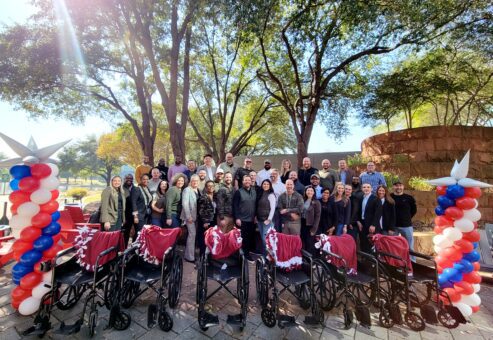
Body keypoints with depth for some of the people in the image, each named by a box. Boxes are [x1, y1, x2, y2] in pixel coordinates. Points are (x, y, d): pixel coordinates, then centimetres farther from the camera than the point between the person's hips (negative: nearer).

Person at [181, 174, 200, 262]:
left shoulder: (198, 190, 12)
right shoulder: (187, 190, -9)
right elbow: (185, 204, -17)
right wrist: (188, 216, -19)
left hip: (196, 216, 7)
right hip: (190, 216, -7)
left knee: (193, 234, 10)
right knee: (192, 234, -6)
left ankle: (187, 254, 25)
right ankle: (190, 256, 6)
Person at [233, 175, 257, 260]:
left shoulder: (254, 191, 8)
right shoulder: (238, 192, -6)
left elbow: (256, 204, 13)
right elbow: (235, 206, -9)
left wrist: (255, 216, 10)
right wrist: (237, 218, -14)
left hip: (252, 219, 5)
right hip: (242, 219, -4)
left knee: (252, 237, 11)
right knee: (243, 238, 3)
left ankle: (252, 252, 25)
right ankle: (245, 254, 17)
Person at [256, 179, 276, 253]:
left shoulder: (271, 195, -7)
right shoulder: (260, 194, 12)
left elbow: (273, 208, -12)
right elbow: (258, 208, 13)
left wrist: (269, 219, -16)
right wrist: (256, 218, 7)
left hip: (267, 220, -6)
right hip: (260, 220, 7)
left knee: (265, 239, -7)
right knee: (262, 238, 11)